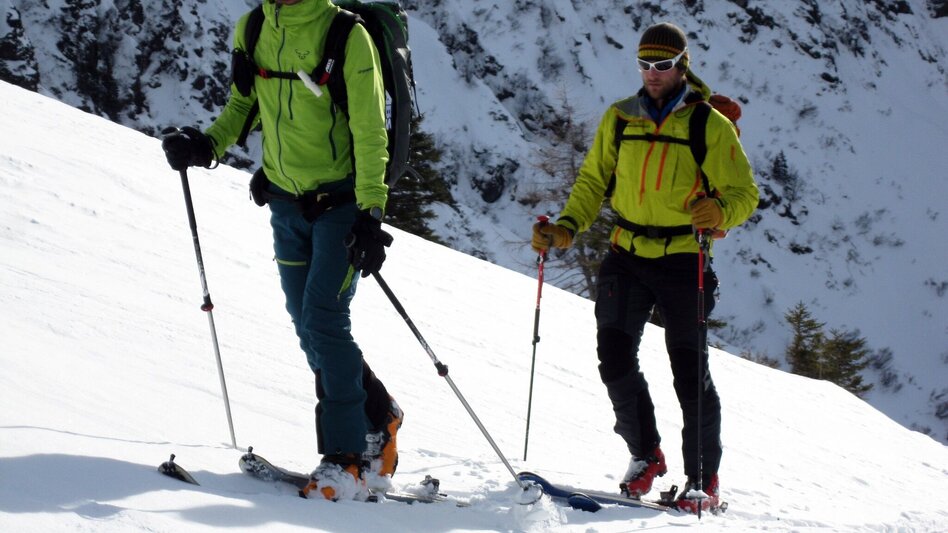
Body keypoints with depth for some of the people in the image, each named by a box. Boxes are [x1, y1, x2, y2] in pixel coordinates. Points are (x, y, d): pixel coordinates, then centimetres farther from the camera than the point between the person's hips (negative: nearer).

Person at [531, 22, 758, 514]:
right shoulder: (619, 119, 9)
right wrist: (567, 227, -1)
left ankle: (703, 479, 7)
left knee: (689, 371, -4)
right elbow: (593, 182, 16)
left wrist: (719, 210, -28)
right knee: (614, 358, -4)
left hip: (682, 259, -4)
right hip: (627, 256, 4)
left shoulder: (710, 126, -3)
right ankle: (645, 455, 16)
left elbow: (743, 192, -5)